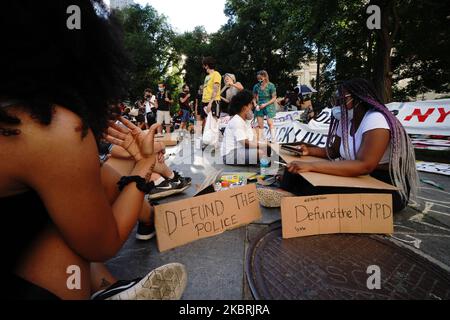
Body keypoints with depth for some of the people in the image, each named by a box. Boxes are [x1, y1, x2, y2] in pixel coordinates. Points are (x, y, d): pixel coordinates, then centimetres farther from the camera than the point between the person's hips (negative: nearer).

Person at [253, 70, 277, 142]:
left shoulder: (271, 86, -8)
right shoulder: (256, 86, 1)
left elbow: (274, 98, -7)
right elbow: (254, 97, 12)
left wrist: (265, 104, -16)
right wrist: (255, 103, -7)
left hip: (268, 106, -3)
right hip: (259, 107, 3)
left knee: (270, 123, -8)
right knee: (260, 125, 3)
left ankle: (273, 140, -3)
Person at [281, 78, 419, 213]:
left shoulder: (375, 120, -23)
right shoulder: (346, 121, 4)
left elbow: (364, 166, -36)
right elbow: (333, 151, 16)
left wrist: (311, 165, -40)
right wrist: (310, 151, -4)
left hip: (388, 189, -8)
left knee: (320, 190, -31)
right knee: (297, 174, -7)